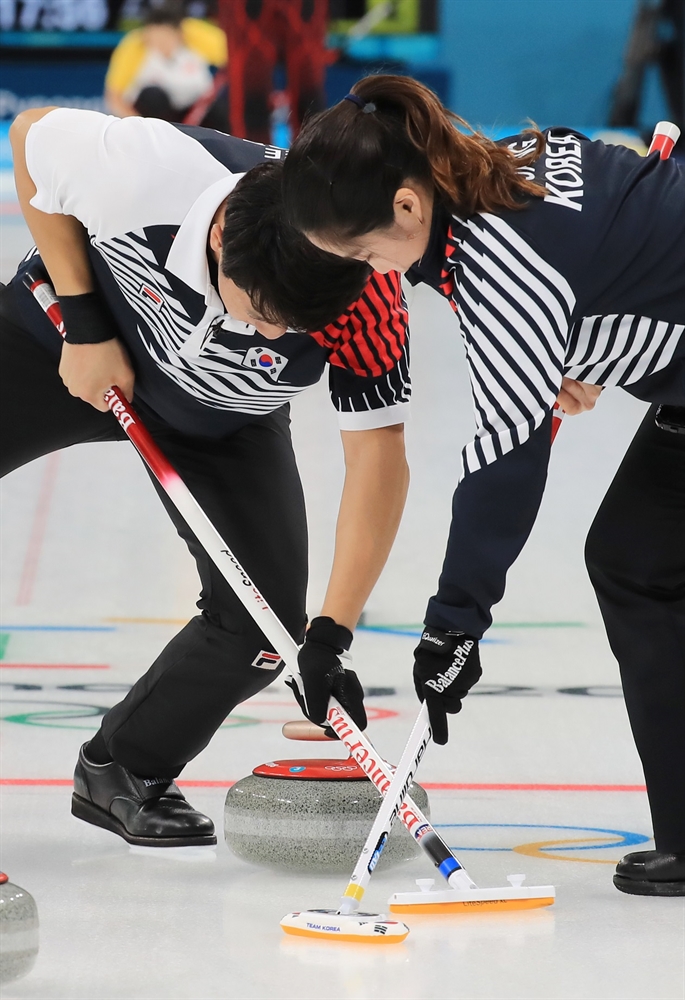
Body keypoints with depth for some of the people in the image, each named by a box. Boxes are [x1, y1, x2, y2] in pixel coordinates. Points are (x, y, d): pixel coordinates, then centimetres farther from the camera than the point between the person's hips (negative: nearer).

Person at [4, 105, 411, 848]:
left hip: (220, 421, 1)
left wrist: (330, 637, -34)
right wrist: (83, 321, -20)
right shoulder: (146, 167, -40)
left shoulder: (368, 302, -37)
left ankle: (121, 775, 14)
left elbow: (378, 454, -29)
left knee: (261, 625, -9)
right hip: (64, 341, -1)